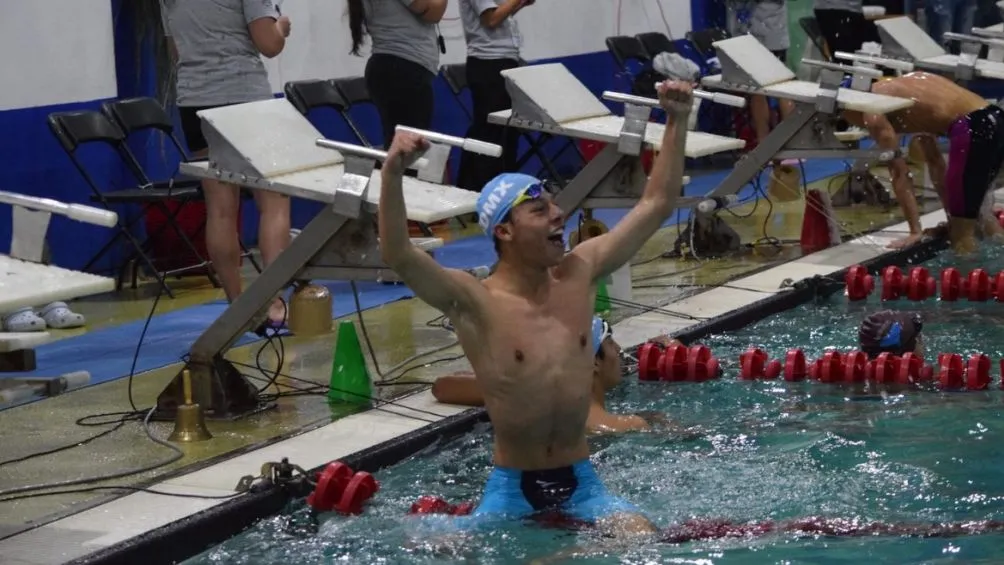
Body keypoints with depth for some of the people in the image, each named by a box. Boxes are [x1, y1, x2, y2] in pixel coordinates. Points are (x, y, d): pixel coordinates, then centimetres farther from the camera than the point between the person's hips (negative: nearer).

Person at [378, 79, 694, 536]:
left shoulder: (580, 274, 1)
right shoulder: (476, 303, -13)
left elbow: (656, 205, 6)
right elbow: (398, 256, -29)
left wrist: (676, 121, 0)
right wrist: (392, 174, -43)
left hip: (580, 480, 3)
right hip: (512, 485, -3)